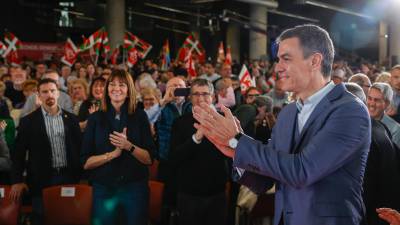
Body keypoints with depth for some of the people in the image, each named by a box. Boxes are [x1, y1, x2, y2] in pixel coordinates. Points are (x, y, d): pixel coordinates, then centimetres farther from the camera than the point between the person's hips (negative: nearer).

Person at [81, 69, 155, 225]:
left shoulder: (140, 116, 1)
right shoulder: (95, 118, 1)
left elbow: (149, 159, -3)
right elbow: (85, 162, -3)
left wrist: (129, 146, -20)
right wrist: (113, 153, -17)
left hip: (135, 187, 0)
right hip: (103, 188, 0)